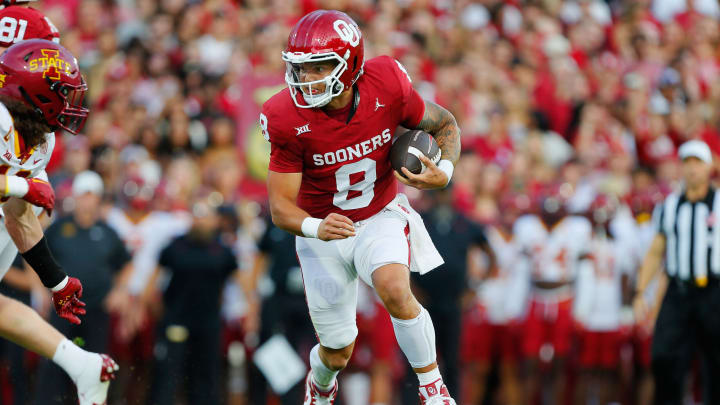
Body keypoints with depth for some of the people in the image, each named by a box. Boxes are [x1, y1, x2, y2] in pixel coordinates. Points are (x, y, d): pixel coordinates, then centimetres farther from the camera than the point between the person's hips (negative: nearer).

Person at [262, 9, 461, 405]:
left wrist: (444, 172, -22)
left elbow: (445, 124, -2)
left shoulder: (387, 87, -21)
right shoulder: (289, 120, -24)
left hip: (381, 217, 0)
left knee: (395, 291, -32)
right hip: (325, 229, 0)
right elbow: (281, 207, -20)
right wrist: (315, 228, -43)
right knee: (337, 353, 9)